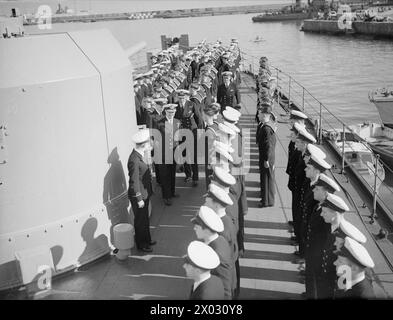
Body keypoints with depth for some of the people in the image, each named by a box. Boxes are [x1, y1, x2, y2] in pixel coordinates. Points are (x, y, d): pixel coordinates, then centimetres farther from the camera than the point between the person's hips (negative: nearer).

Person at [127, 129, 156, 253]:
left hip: (144, 194, 9)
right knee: (140, 220, 8)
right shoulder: (134, 160, -27)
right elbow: (134, 182, -24)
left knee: (145, 218, 23)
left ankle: (146, 239, 40)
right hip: (138, 196, -9)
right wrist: (139, 199, -19)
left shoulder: (139, 156, 4)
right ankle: (141, 244, 26)